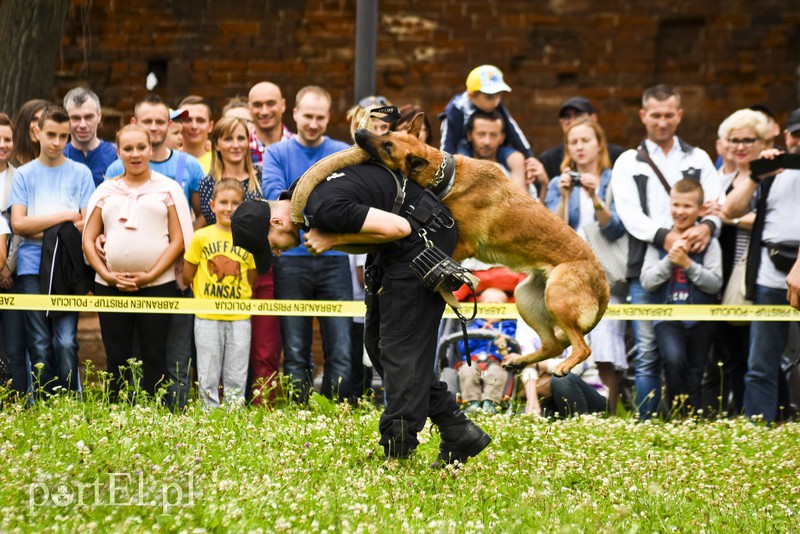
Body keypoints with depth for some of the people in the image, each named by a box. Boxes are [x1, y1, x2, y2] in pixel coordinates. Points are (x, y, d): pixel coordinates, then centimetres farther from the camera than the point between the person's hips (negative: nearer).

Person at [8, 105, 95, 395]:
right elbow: (18, 223, -1)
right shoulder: (24, 174, 10)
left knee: (66, 342, -9)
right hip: (32, 268, 1)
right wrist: (63, 216, -7)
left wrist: (43, 230, -7)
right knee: (39, 345, -1)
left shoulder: (80, 173, 10)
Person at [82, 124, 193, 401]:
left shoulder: (167, 188, 6)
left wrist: (150, 275, -10)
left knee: (154, 357, -1)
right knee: (116, 357, 4)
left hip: (157, 285, -2)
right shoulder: (106, 190, 13)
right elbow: (88, 240, 10)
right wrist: (108, 275, -5)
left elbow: (178, 240, 0)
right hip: (110, 285, 2)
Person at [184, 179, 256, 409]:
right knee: (208, 376, 3)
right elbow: (187, 276, 6)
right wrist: (203, 294, 3)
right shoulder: (201, 237, 0)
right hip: (207, 318, -1)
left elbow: (251, 279, 12)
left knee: (236, 378, 5)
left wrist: (241, 297, 3)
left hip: (239, 318, 1)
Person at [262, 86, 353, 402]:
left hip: (333, 257, 0)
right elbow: (273, 195, -9)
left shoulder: (343, 154, 9)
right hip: (291, 258, 0)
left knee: (340, 351, -3)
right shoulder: (277, 154, 8)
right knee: (295, 352, 3)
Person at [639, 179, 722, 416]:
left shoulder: (708, 243, 1)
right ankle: (676, 414, -12)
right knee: (674, 360, -26)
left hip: (700, 319, 1)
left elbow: (715, 283, -7)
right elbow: (647, 281, -1)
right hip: (667, 316, -1)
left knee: (695, 376, 9)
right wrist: (669, 260, -14)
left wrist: (687, 263, -16)